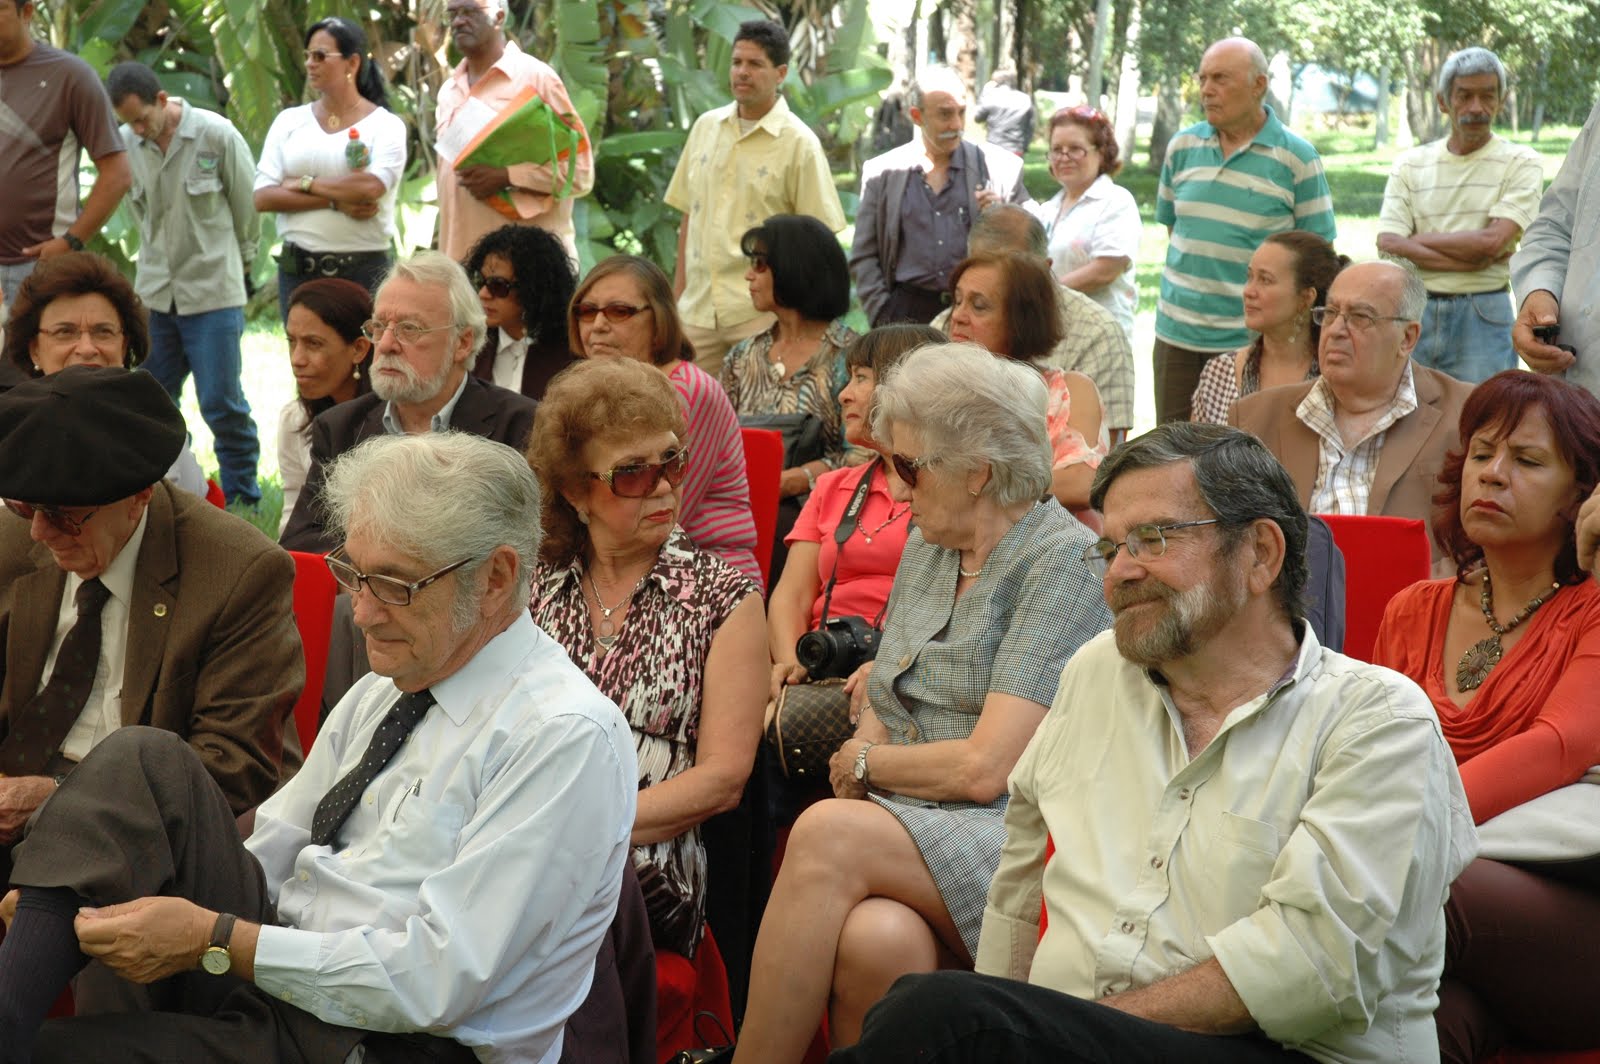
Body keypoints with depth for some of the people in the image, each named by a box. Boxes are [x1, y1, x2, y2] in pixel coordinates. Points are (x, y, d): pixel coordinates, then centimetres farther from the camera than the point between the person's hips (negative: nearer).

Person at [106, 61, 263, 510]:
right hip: (153, 292, 4)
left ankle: (243, 501, 8)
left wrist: (237, 264, 11)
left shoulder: (217, 135, -13)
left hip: (214, 292, -4)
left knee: (221, 402, -4)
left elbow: (247, 205, 0)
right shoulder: (125, 144, -2)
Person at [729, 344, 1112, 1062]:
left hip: (1010, 842, -5)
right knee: (877, 939, -31)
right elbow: (878, 708, 23)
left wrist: (863, 764, 3)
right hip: (908, 836, 6)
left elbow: (984, 768, -13)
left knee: (829, 833, -30)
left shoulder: (1065, 562, -7)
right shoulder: (926, 549, 19)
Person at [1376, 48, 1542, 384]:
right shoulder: (1410, 165, 9)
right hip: (1413, 315, 2)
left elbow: (1491, 241, -11)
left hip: (1483, 318, -2)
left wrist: (1418, 239, -2)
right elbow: (1388, 246, -3)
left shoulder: (1520, 162, 2)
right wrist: (1469, 259, -10)